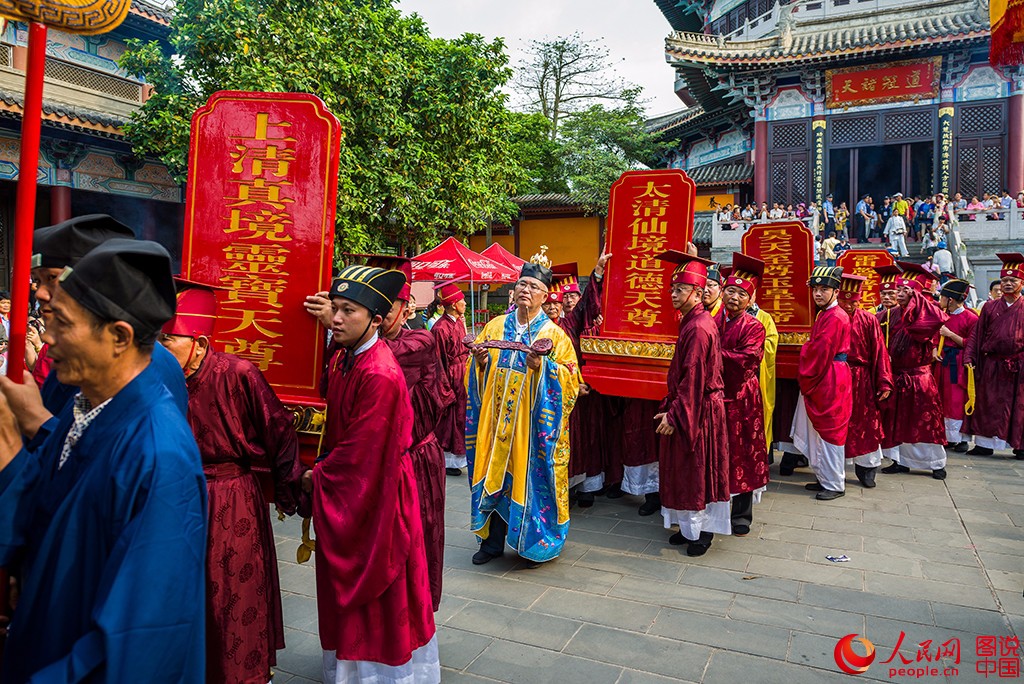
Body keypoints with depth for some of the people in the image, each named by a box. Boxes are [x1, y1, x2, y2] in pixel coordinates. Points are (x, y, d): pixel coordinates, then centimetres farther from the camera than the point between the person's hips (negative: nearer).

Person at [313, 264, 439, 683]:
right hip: (343, 486, 9)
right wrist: (323, 470, 2)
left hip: (376, 494, -8)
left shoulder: (380, 375, -26)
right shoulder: (341, 359, 1)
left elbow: (362, 451, -22)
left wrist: (317, 476, -8)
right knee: (346, 584, 22)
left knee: (380, 589, 11)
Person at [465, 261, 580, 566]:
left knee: (530, 477, 4)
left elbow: (571, 378, -8)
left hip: (534, 423, -3)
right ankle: (493, 541, 25)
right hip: (496, 420, 3)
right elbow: (476, 373, 13)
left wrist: (543, 366, -22)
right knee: (495, 475, 9)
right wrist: (479, 362, -9)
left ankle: (534, 543, 23)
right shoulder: (495, 326, 8)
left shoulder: (555, 334, -2)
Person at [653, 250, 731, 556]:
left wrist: (674, 415, -20)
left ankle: (701, 530, 17)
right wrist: (670, 406, 15)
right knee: (688, 470, 16)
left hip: (698, 411, -10)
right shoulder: (694, 321, 10)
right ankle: (691, 527, 28)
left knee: (696, 470, 3)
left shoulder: (698, 327, -21)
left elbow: (693, 378, -23)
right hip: (694, 408, 10)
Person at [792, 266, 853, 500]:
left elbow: (820, 353, -18)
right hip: (820, 381, 10)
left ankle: (834, 485, 10)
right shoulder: (824, 314, 13)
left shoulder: (836, 318, -18)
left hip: (830, 382, -10)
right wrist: (806, 377, 11)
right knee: (818, 430, 15)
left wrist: (806, 378, -9)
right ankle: (824, 478, 26)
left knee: (829, 432, -1)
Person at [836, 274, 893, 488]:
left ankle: (866, 470, 16)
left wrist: (884, 383, -7)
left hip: (861, 381, 0)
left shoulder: (869, 321, -2)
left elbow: (879, 352, -3)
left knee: (864, 426, 5)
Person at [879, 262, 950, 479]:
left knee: (925, 421, 2)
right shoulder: (893, 315, 7)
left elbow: (938, 320, -33)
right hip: (897, 377, 6)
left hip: (918, 377, -5)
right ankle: (902, 461, 22)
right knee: (898, 421, 10)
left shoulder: (923, 314, -9)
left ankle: (937, 463, 16)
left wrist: (916, 296, -24)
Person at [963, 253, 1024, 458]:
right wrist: (969, 358, -3)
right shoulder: (989, 307, 7)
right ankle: (984, 443, 15)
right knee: (987, 405, 6)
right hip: (991, 366, 1)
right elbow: (976, 334, 6)